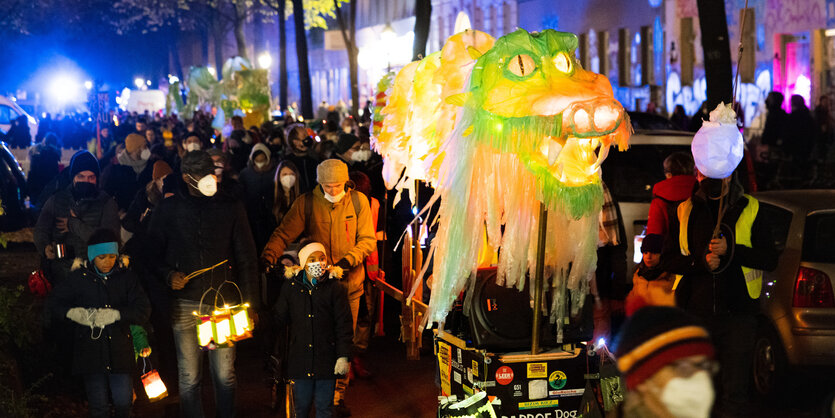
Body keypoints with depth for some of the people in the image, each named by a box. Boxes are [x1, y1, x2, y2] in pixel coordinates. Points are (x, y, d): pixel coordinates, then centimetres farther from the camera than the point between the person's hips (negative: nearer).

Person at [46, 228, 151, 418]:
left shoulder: (126, 276, 4)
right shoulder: (79, 278, 1)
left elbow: (143, 310, -3)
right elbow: (53, 303, 6)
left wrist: (116, 315, -19)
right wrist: (72, 312, -15)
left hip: (119, 350, 0)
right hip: (90, 350, 0)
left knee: (123, 402, -3)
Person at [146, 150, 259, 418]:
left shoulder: (231, 209, 7)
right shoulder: (168, 209, 7)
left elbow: (246, 259, 6)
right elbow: (153, 253, 12)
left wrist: (249, 304, 0)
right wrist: (169, 275, -9)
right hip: (184, 303, 0)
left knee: (225, 375, 1)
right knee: (189, 377, 3)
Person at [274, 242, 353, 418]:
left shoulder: (335, 287, -1)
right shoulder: (290, 287, 3)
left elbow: (344, 324, -2)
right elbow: (279, 319, 13)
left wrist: (343, 356, -6)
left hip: (326, 356, -1)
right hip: (300, 357, 1)